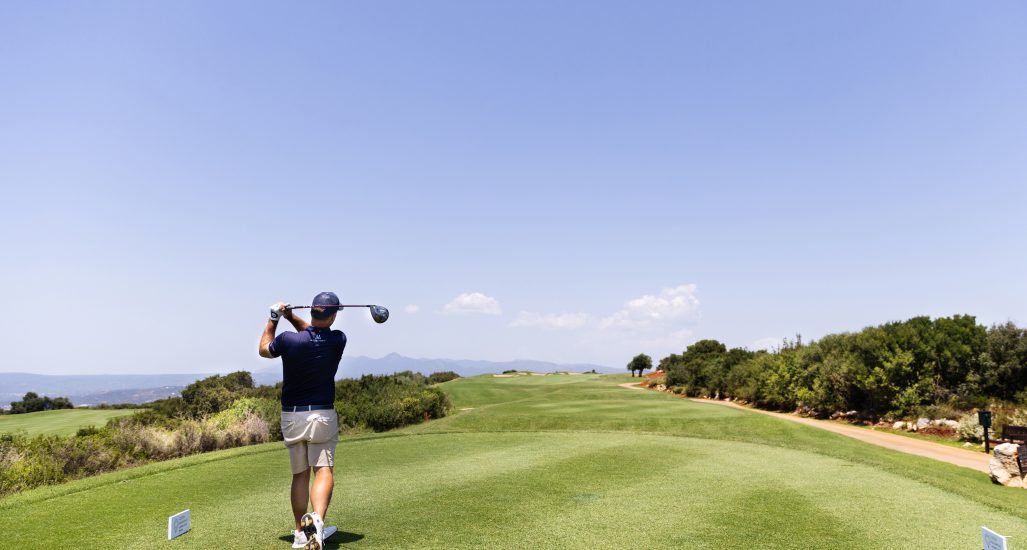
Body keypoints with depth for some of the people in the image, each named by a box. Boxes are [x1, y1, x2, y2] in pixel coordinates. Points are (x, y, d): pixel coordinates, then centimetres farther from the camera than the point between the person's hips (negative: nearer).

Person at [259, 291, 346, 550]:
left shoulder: (288, 340, -13)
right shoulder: (338, 340, -8)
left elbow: (264, 349, 11)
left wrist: (274, 318, 18)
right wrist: (291, 317, 7)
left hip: (291, 416, 2)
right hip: (322, 415, -2)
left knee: (299, 474, 13)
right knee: (323, 471, -5)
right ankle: (317, 518, -31)